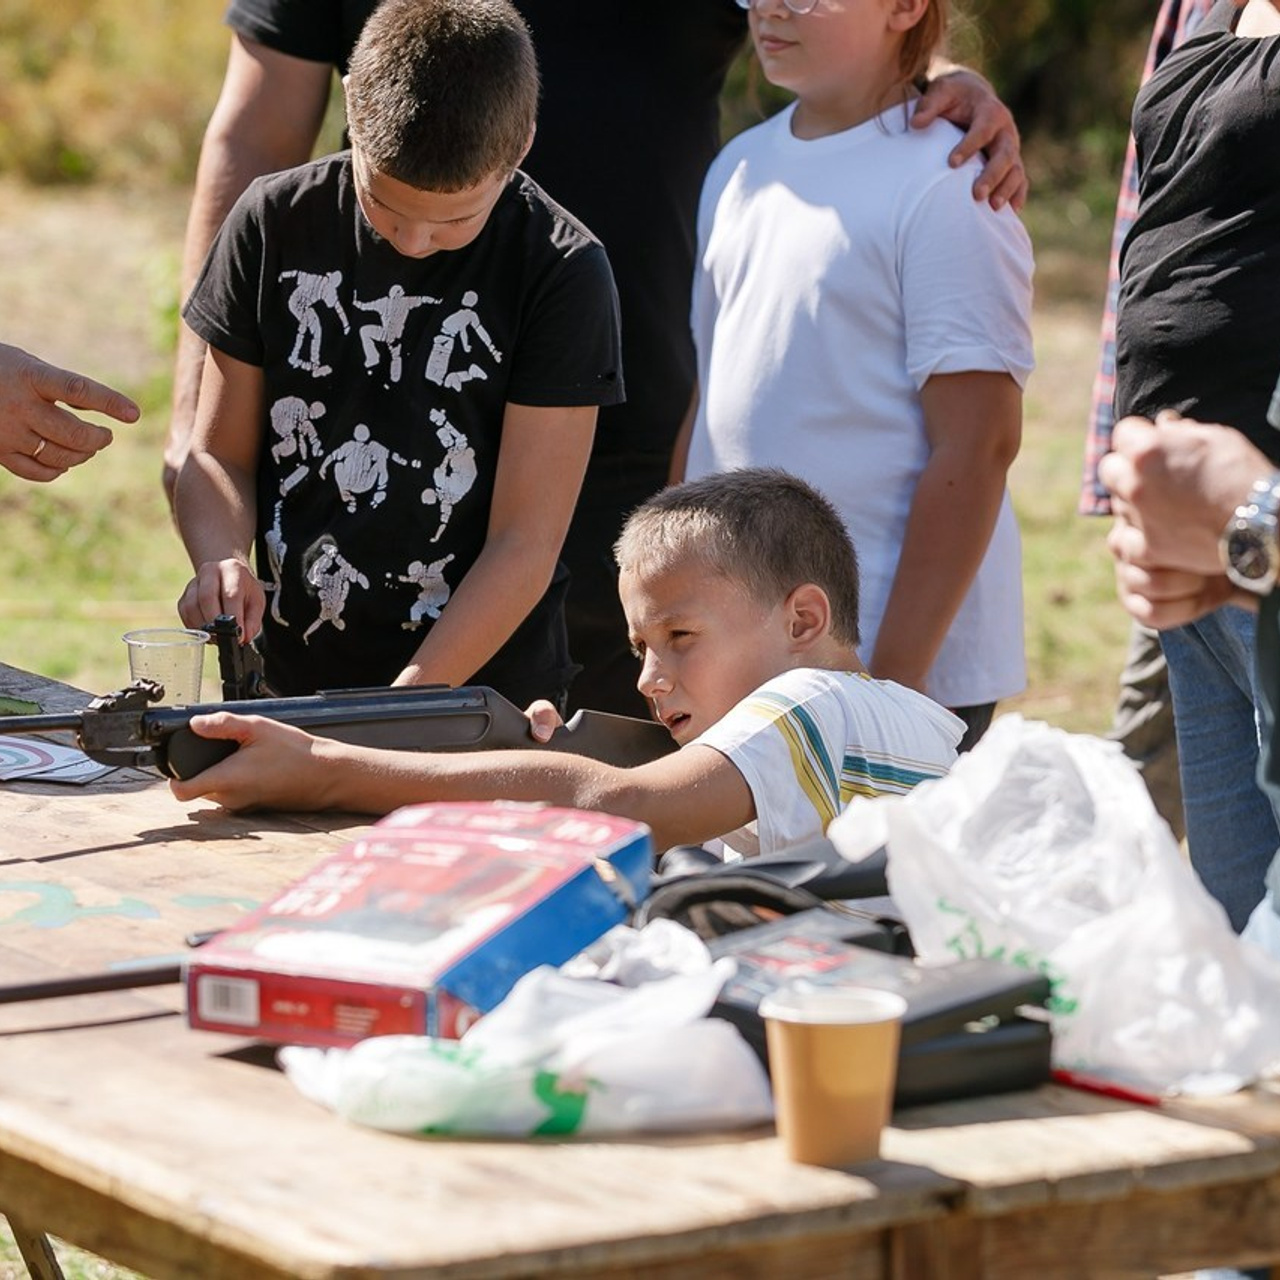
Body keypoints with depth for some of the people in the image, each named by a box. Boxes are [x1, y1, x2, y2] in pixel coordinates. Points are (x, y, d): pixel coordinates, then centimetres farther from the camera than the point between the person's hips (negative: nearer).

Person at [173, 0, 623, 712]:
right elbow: (220, 454, 9)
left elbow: (525, 547, -10)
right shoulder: (276, 223, 0)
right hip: (290, 686, 2)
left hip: (484, 700, -2)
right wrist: (223, 560, -12)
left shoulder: (561, 273, -10)